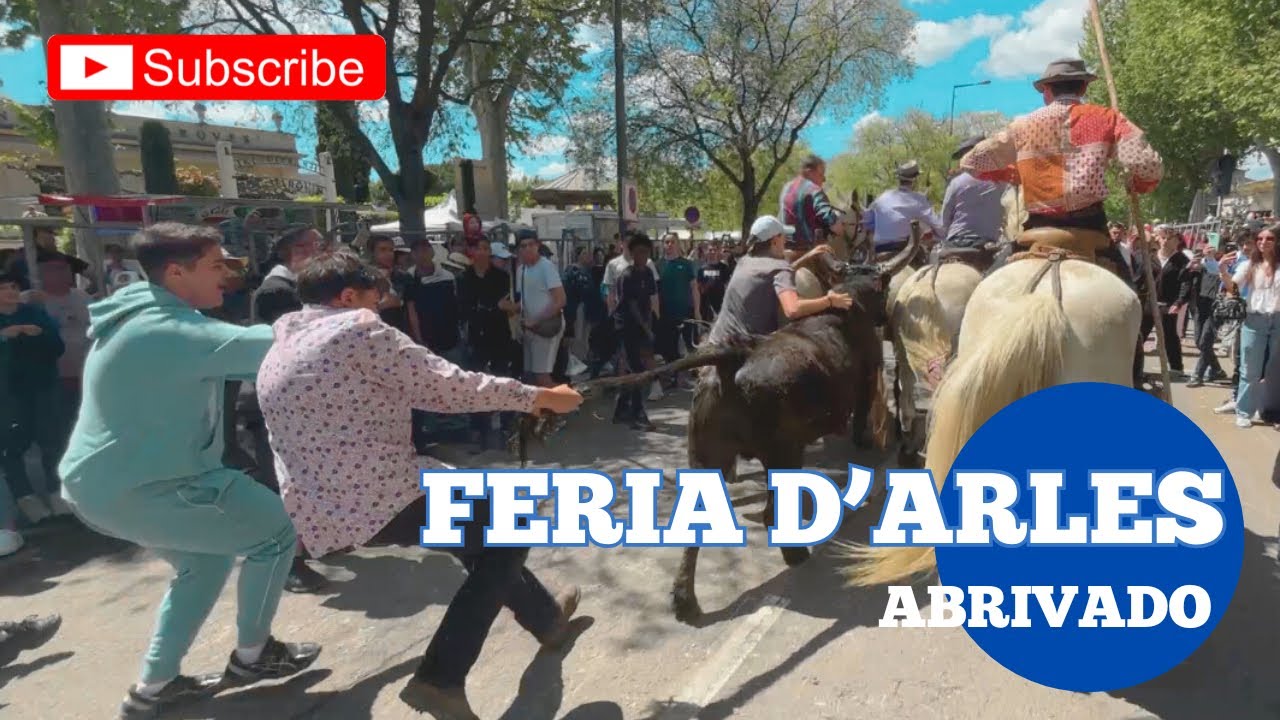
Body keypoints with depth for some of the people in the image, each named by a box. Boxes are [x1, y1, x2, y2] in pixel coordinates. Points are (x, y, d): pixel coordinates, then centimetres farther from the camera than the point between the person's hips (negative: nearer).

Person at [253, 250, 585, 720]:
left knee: (481, 527, 26)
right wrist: (539, 397, -2)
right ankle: (440, 677, 1)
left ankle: (546, 618, 40)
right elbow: (449, 387, -12)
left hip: (320, 513, 10)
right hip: (379, 496, -10)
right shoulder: (355, 328, -9)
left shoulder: (279, 350, 18)